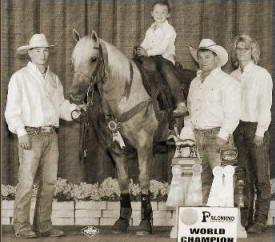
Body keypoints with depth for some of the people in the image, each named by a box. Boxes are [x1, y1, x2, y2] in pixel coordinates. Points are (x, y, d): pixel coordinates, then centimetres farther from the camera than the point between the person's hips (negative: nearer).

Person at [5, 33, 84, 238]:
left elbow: (60, 104, 17)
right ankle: (21, 226, -3)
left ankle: (43, 225, 12)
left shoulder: (53, 79, 15)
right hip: (30, 135, -6)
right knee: (27, 181, -8)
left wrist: (73, 109, -4)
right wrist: (21, 132, -17)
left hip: (51, 135, 6)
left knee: (49, 182, 6)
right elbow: (12, 110, -7)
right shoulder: (20, 78, -3)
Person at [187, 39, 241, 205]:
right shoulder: (195, 83, 18)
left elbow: (233, 113, -11)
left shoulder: (227, 82, -4)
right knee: (204, 180, 6)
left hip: (218, 136, -7)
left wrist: (222, 136, -19)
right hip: (198, 136, 7)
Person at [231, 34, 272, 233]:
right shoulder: (233, 77, 13)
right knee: (244, 176, 5)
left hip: (256, 128, -5)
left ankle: (260, 220, -4)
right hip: (238, 129, 5)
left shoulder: (262, 74, -1)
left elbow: (265, 105, -5)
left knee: (261, 177, -5)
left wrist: (260, 131, -12)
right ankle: (245, 219, 9)